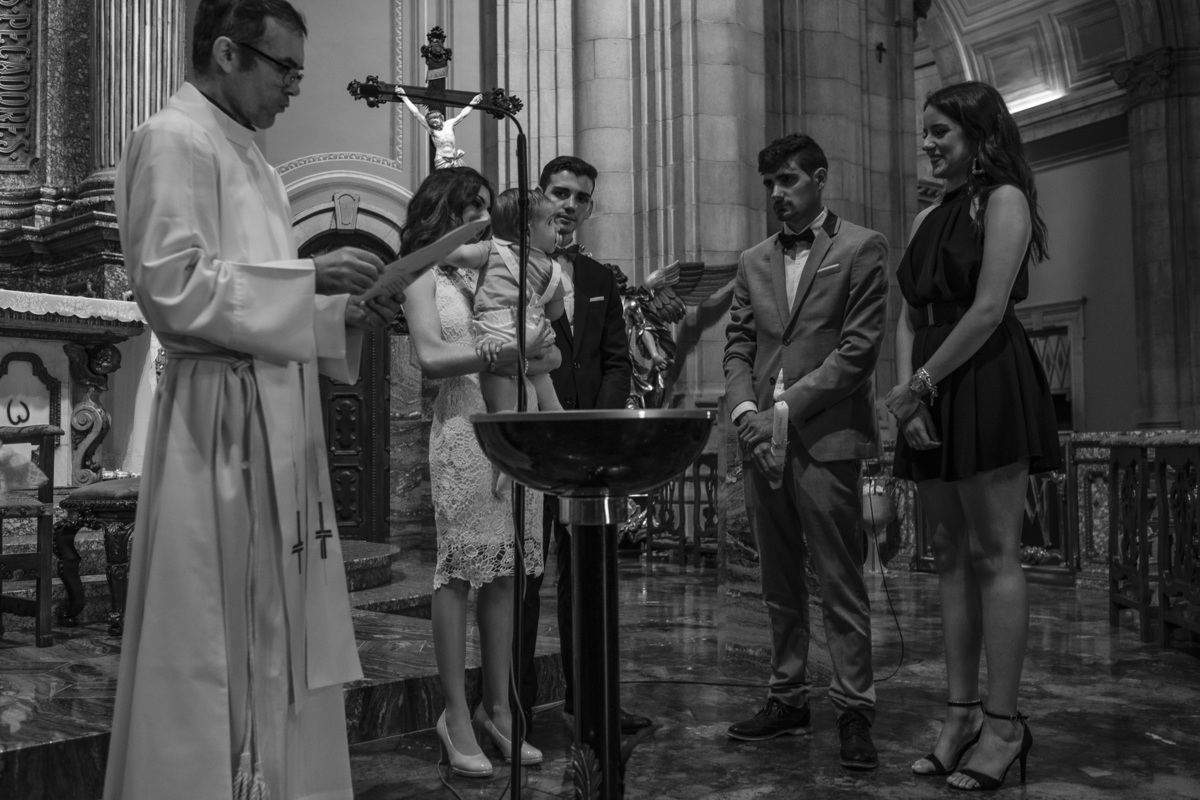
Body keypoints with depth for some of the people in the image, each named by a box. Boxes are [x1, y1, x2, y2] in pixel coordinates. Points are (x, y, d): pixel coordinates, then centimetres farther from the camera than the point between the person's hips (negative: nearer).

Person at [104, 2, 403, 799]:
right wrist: (310, 276, -16)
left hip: (277, 417, 9)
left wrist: (343, 315, 8)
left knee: (281, 632, 11)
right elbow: (173, 286, -17)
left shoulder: (247, 157, 21)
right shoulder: (173, 140, -6)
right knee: (216, 638, -3)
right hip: (221, 419, -9)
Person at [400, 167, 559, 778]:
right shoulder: (426, 274, 6)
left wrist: (534, 354, -12)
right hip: (465, 424, -5)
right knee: (459, 570, -4)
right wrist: (498, 356, -23)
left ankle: (497, 708, 13)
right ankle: (456, 715, 3)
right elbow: (430, 356, -8)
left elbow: (549, 354, 12)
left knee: (504, 568, 5)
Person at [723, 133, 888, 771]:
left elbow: (858, 348, -7)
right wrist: (745, 411, -6)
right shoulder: (754, 262, 18)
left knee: (840, 585, -2)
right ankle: (787, 699, 21)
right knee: (779, 585, 11)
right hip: (762, 443, 5)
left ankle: (854, 711, 6)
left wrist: (784, 410, -12)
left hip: (826, 438, -5)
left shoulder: (861, 248, 2)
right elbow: (738, 347, 13)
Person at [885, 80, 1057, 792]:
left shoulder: (1003, 199, -4)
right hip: (934, 396, 8)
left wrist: (921, 383, -11)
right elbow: (910, 318, 13)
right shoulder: (930, 217, 19)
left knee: (994, 555, -5)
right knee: (952, 556, 7)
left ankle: (1004, 721, 2)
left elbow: (989, 310, -14)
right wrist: (907, 393, -1)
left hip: (988, 387, -8)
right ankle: (963, 712, 14)